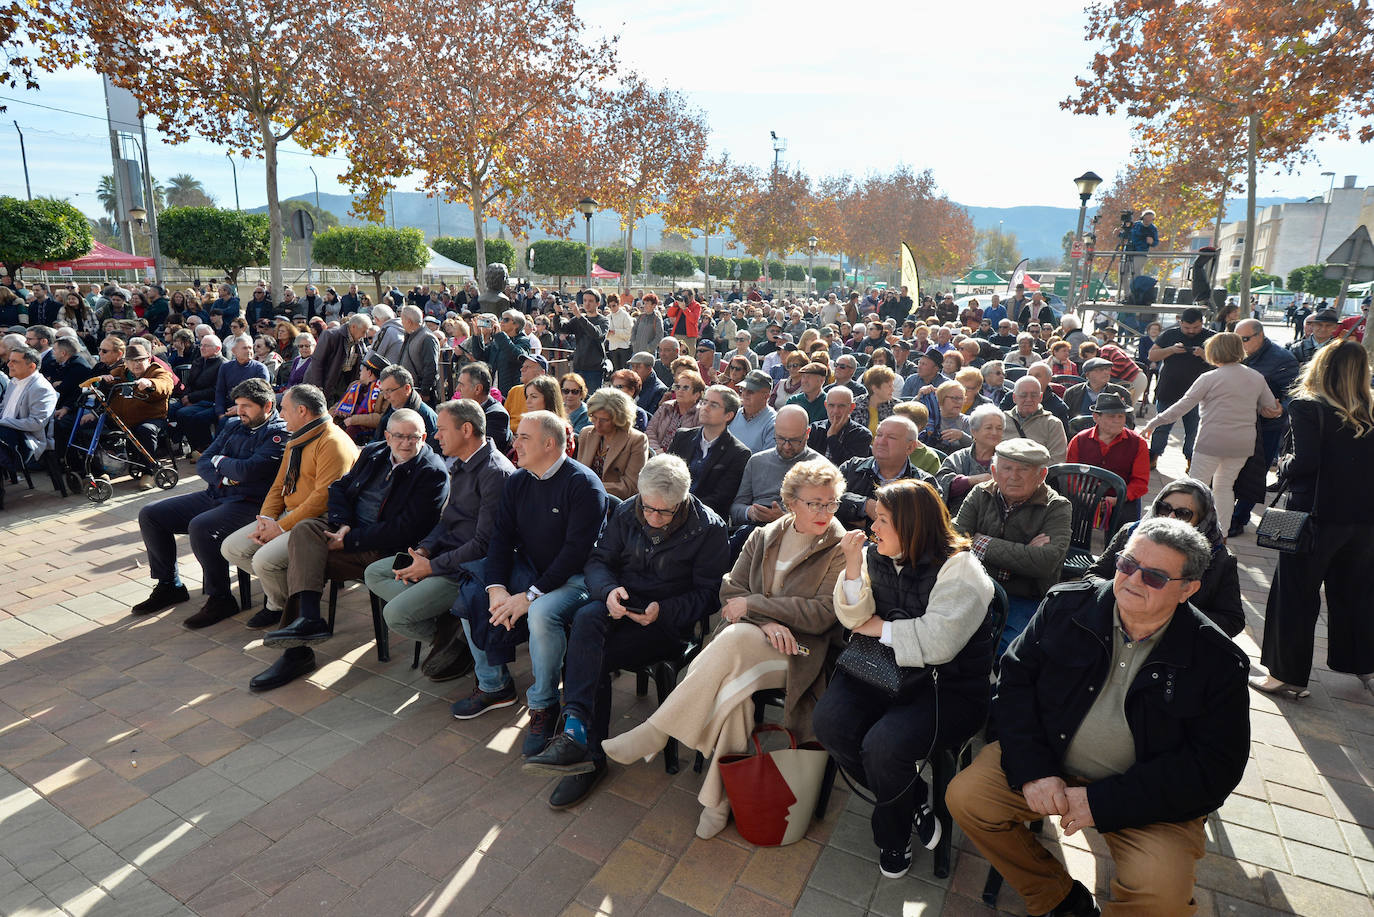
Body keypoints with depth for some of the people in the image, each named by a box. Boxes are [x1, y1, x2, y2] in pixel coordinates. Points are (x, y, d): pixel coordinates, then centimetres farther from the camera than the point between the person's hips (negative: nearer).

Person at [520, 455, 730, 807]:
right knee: (586, 618, -31)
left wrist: (663, 612, -23)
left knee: (589, 655, -27)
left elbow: (708, 594, -8)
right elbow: (598, 560, 6)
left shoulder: (708, 527, -9)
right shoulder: (626, 512, 3)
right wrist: (609, 590, -17)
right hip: (621, 605, 4)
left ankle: (578, 736, -16)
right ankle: (578, 733, -30)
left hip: (670, 620, -4)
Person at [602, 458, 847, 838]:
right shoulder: (763, 536, 12)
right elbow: (731, 589, 6)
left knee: (734, 640, -34)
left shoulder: (840, 549, -1)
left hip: (798, 650, -4)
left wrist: (753, 604, -9)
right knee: (731, 681, -33)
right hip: (746, 641, 4)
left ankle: (652, 735, -24)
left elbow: (822, 614, -9)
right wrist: (765, 621, -14)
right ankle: (720, 795, -17)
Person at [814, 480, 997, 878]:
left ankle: (892, 836, 8)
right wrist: (854, 565, -14)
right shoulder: (875, 556, 5)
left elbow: (938, 643, -25)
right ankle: (916, 800, 7)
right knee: (829, 721, -18)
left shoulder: (960, 570, -14)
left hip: (948, 685, -6)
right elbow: (855, 618, 0)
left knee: (884, 745, -28)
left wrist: (880, 627, -12)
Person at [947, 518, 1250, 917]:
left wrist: (1102, 801, -20)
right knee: (965, 796, -15)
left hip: (1150, 798, -2)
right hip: (1051, 761, 3)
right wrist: (1033, 770, -16)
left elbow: (1215, 766, -11)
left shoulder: (1216, 660, -10)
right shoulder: (1067, 604, -5)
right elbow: (1015, 678, -3)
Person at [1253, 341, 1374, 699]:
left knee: (1295, 594, 5)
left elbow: (1306, 462, -20)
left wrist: (1283, 466, -1)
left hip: (1319, 515, -6)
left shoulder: (1307, 407, -13)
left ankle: (1287, 676, 13)